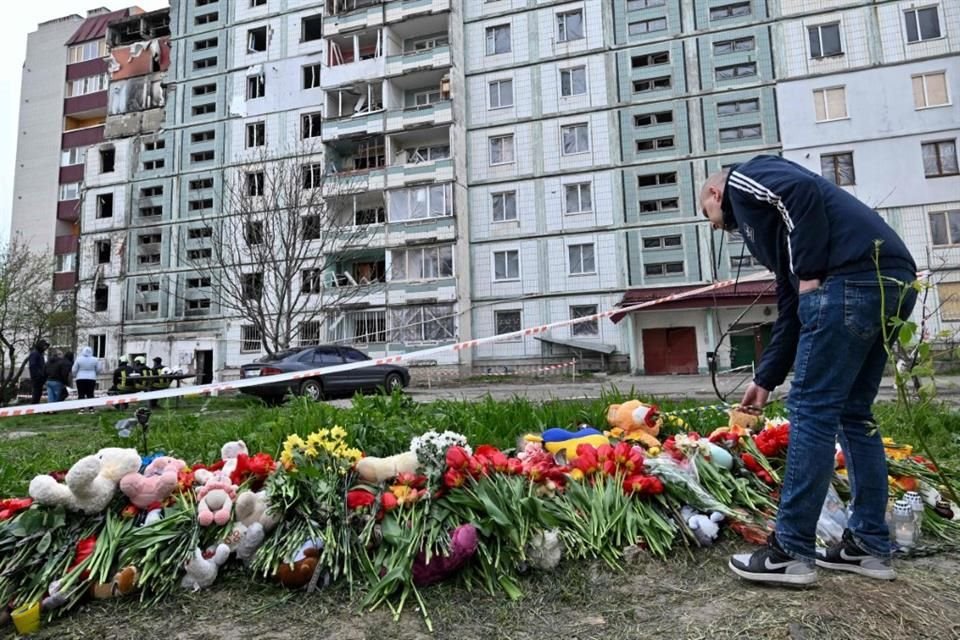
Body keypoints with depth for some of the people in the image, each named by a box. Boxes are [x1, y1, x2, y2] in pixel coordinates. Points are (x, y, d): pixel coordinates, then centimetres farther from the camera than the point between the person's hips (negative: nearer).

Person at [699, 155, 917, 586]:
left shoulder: (742, 181, 11)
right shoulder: (764, 215, 32)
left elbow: (802, 191, -13)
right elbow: (791, 312, 27)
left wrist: (811, 274, -10)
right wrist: (765, 380, 26)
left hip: (853, 279, -10)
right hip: (892, 281, 10)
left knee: (811, 409, -6)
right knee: (853, 413, 14)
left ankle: (791, 553, 0)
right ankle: (870, 546, 20)